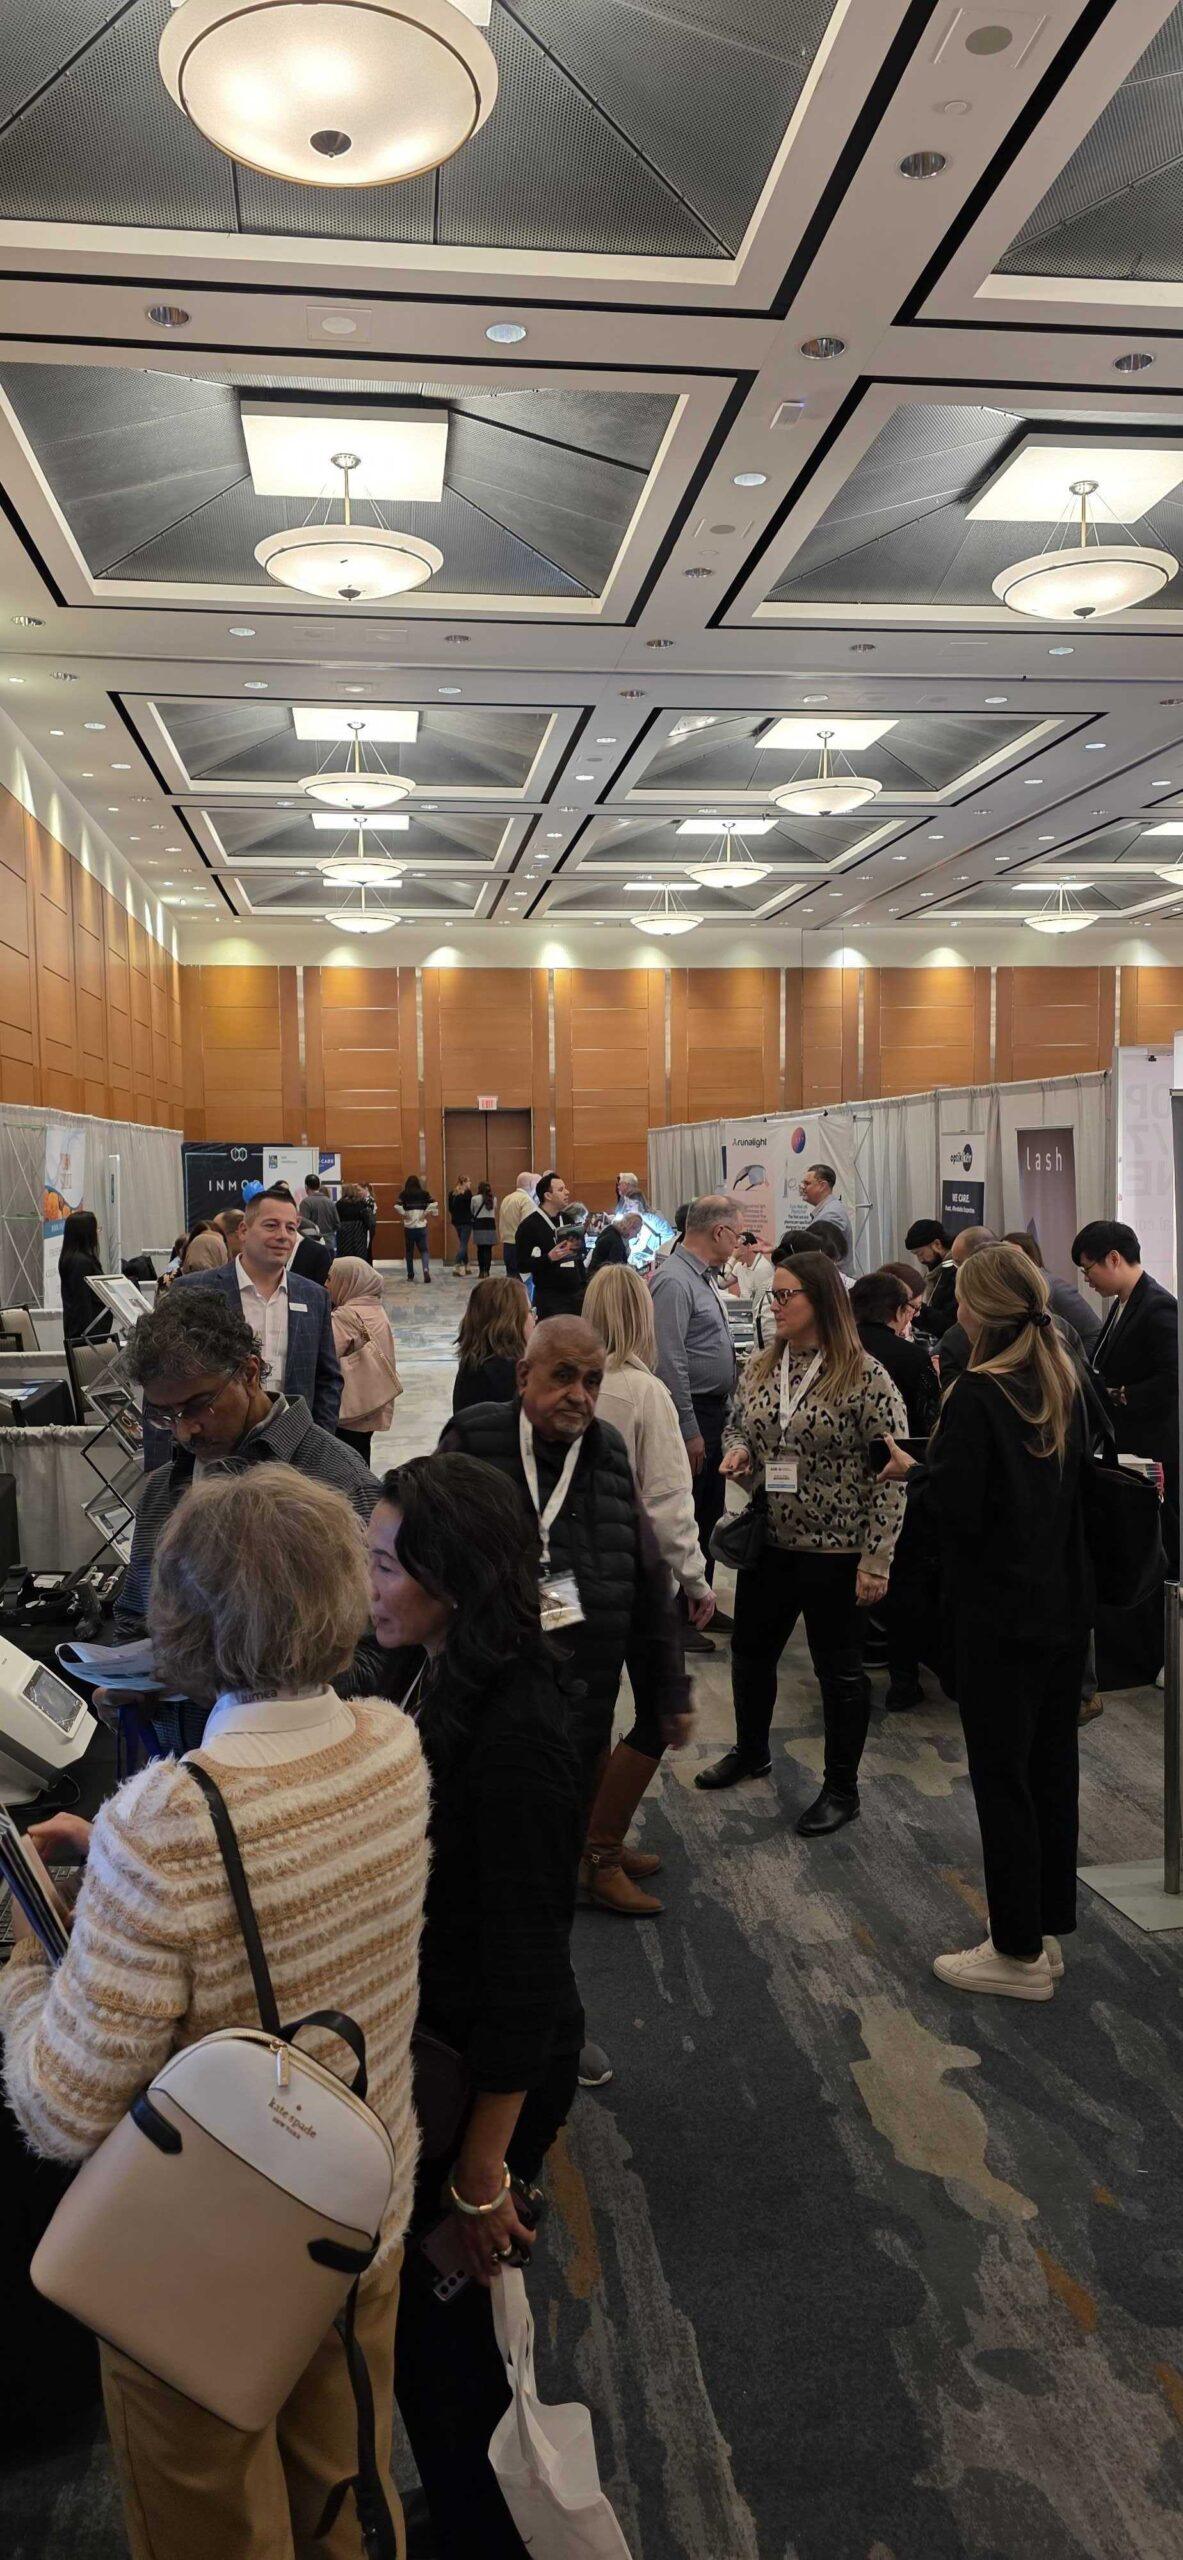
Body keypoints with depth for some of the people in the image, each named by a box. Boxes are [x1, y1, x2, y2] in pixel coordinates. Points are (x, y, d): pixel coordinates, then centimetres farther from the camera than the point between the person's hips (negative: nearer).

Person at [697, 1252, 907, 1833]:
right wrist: (737, 1451, -6)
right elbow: (737, 1425, 19)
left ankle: (841, 1790, 24)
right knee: (751, 1651, 19)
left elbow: (889, 1472, -14)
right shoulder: (760, 1366, 2)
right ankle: (750, 1751, 43)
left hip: (833, 1550, -6)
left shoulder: (864, 1377, -15)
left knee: (838, 1669, 8)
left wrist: (876, 1559, -16)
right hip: (768, 1542, 6)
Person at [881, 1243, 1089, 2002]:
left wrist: (912, 1472, -2)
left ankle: (1019, 1954, 13)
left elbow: (957, 1506, -21)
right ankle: (1049, 1931, 28)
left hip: (998, 1612, -8)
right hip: (1065, 1605, 8)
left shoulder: (977, 1396, -19)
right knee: (1053, 1768, 16)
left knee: (1002, 1777, 3)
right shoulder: (1066, 1385, 4)